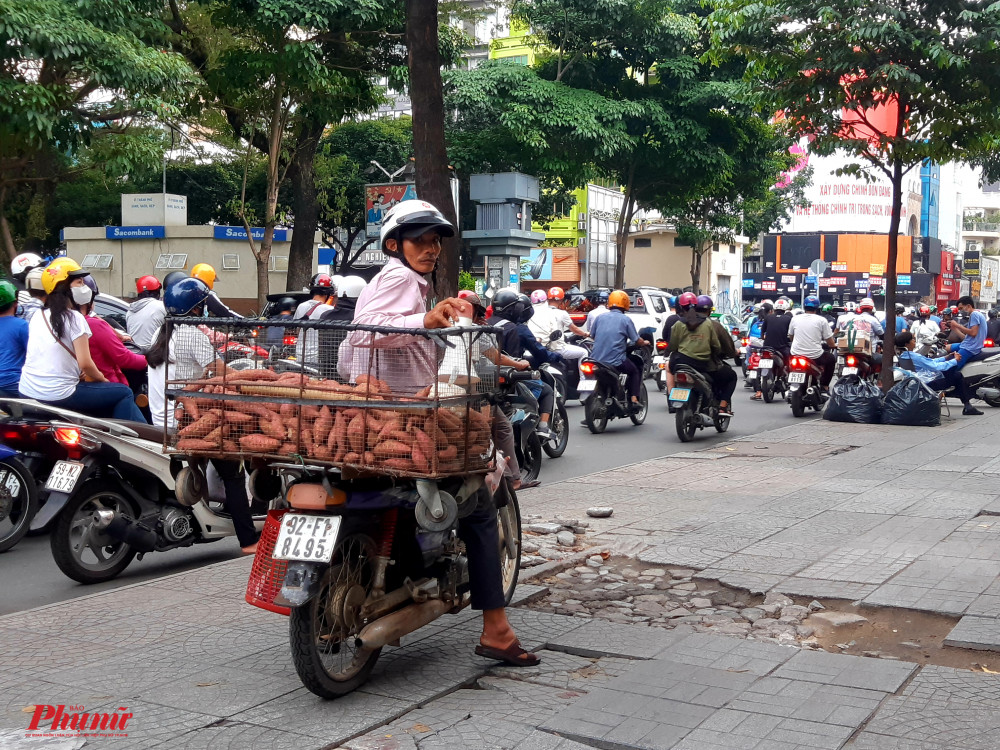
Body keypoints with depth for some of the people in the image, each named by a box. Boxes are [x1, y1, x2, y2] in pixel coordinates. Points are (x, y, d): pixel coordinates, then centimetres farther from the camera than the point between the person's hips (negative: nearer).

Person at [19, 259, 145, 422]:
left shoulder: (37, 317, 11)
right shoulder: (74, 318, -11)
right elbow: (85, 363, -16)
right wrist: (100, 377, 2)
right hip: (59, 395, -8)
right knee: (124, 393, 2)